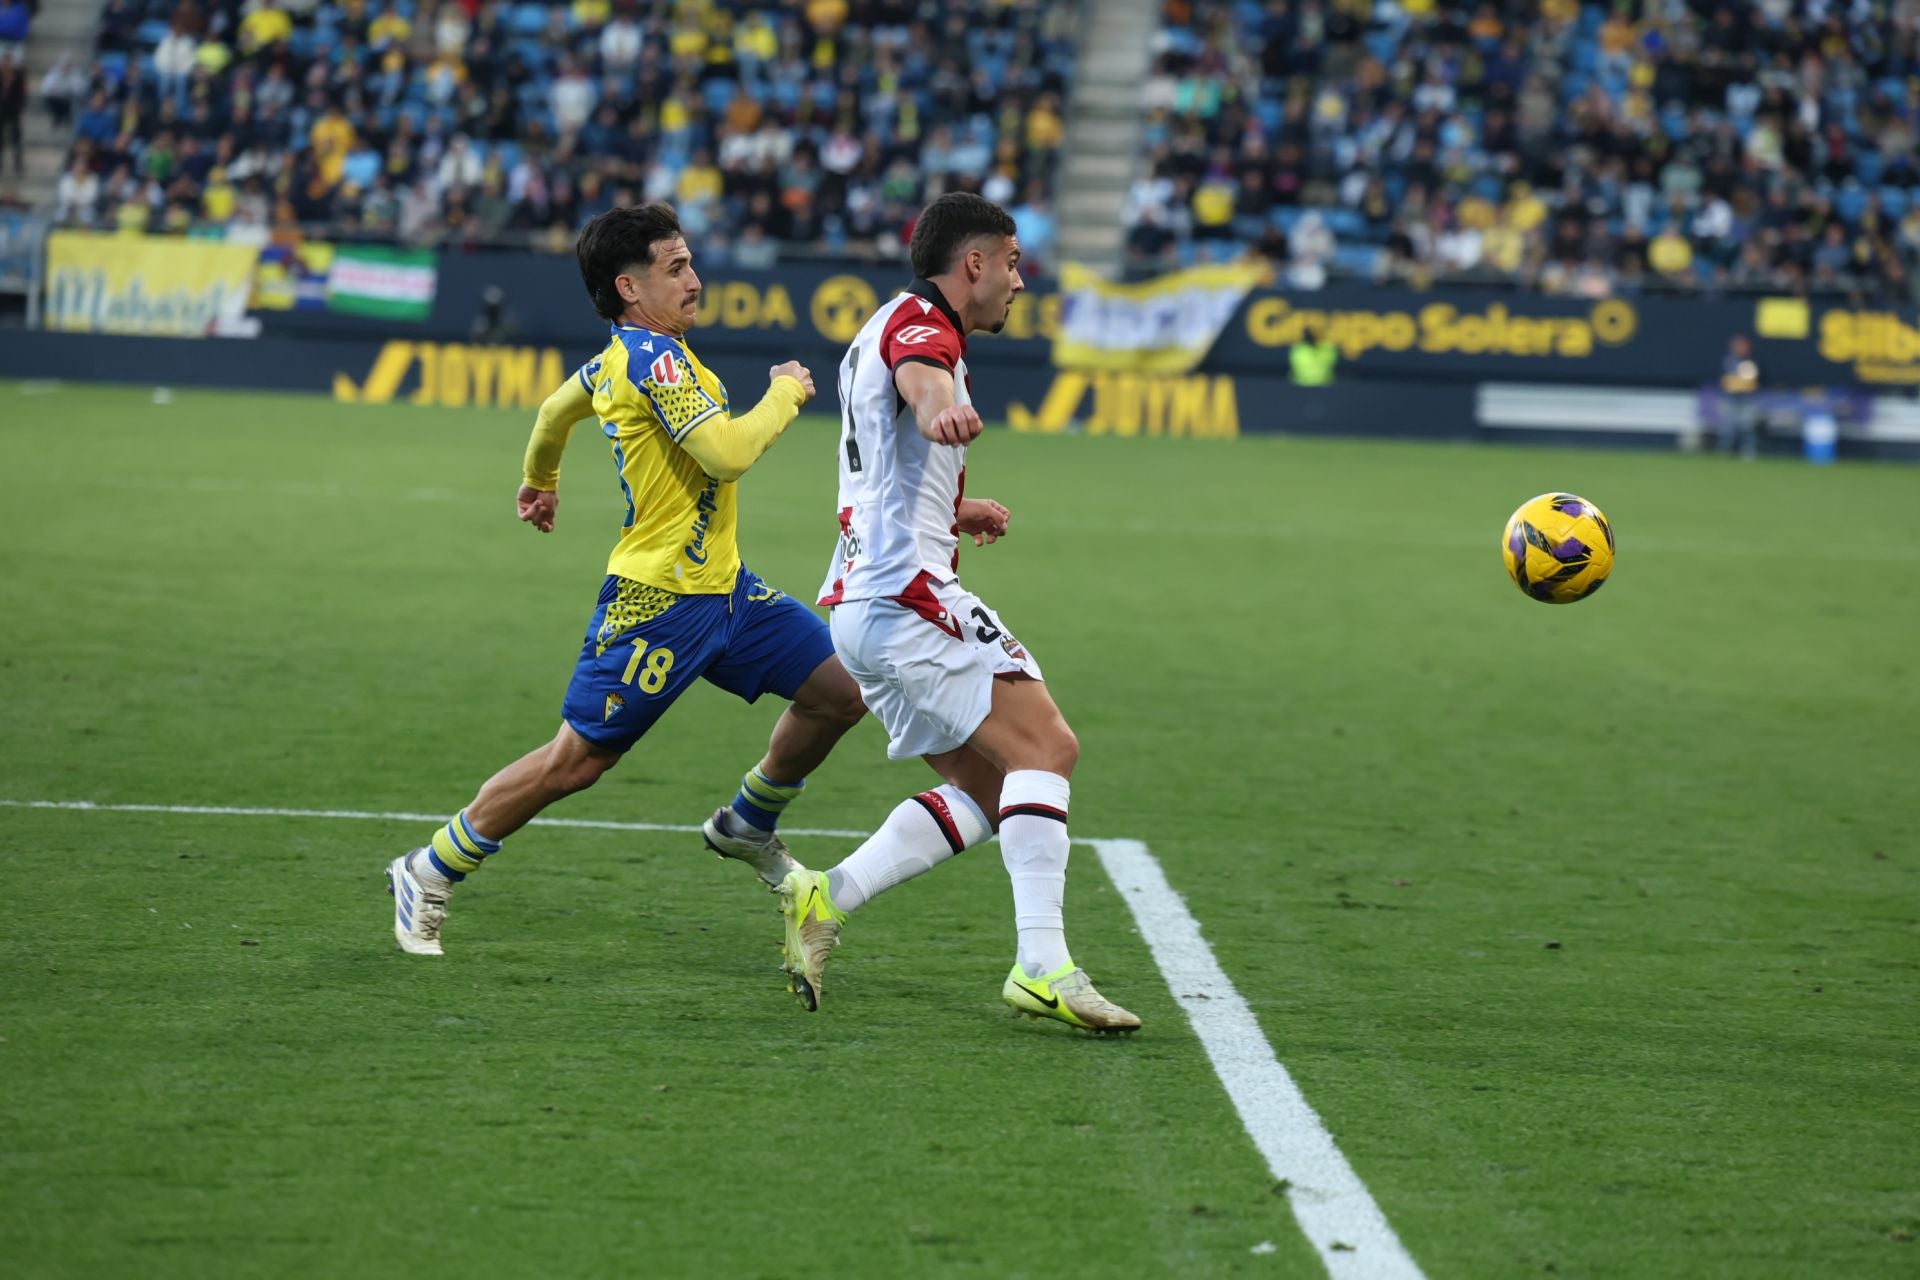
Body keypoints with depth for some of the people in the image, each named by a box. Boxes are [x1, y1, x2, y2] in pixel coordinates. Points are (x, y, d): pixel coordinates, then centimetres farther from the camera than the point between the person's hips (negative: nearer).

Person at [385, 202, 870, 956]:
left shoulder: (622, 356, 11)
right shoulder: (652, 356, -19)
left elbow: (559, 406, 31)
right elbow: (727, 453, -28)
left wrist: (540, 481, 49)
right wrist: (785, 394, -12)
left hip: (722, 586, 10)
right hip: (658, 602, -10)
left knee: (842, 691, 5)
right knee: (574, 762, -2)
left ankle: (746, 827, 25)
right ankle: (428, 875, 13)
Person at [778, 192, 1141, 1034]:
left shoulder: (891, 326, 24)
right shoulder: (920, 323, -8)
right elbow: (918, 377, -36)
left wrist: (951, 512, 42)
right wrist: (942, 407, -57)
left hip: (859, 602, 11)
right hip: (909, 590, -11)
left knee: (987, 787, 8)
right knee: (1045, 747, -15)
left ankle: (826, 900, 0)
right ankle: (1042, 965, -25)